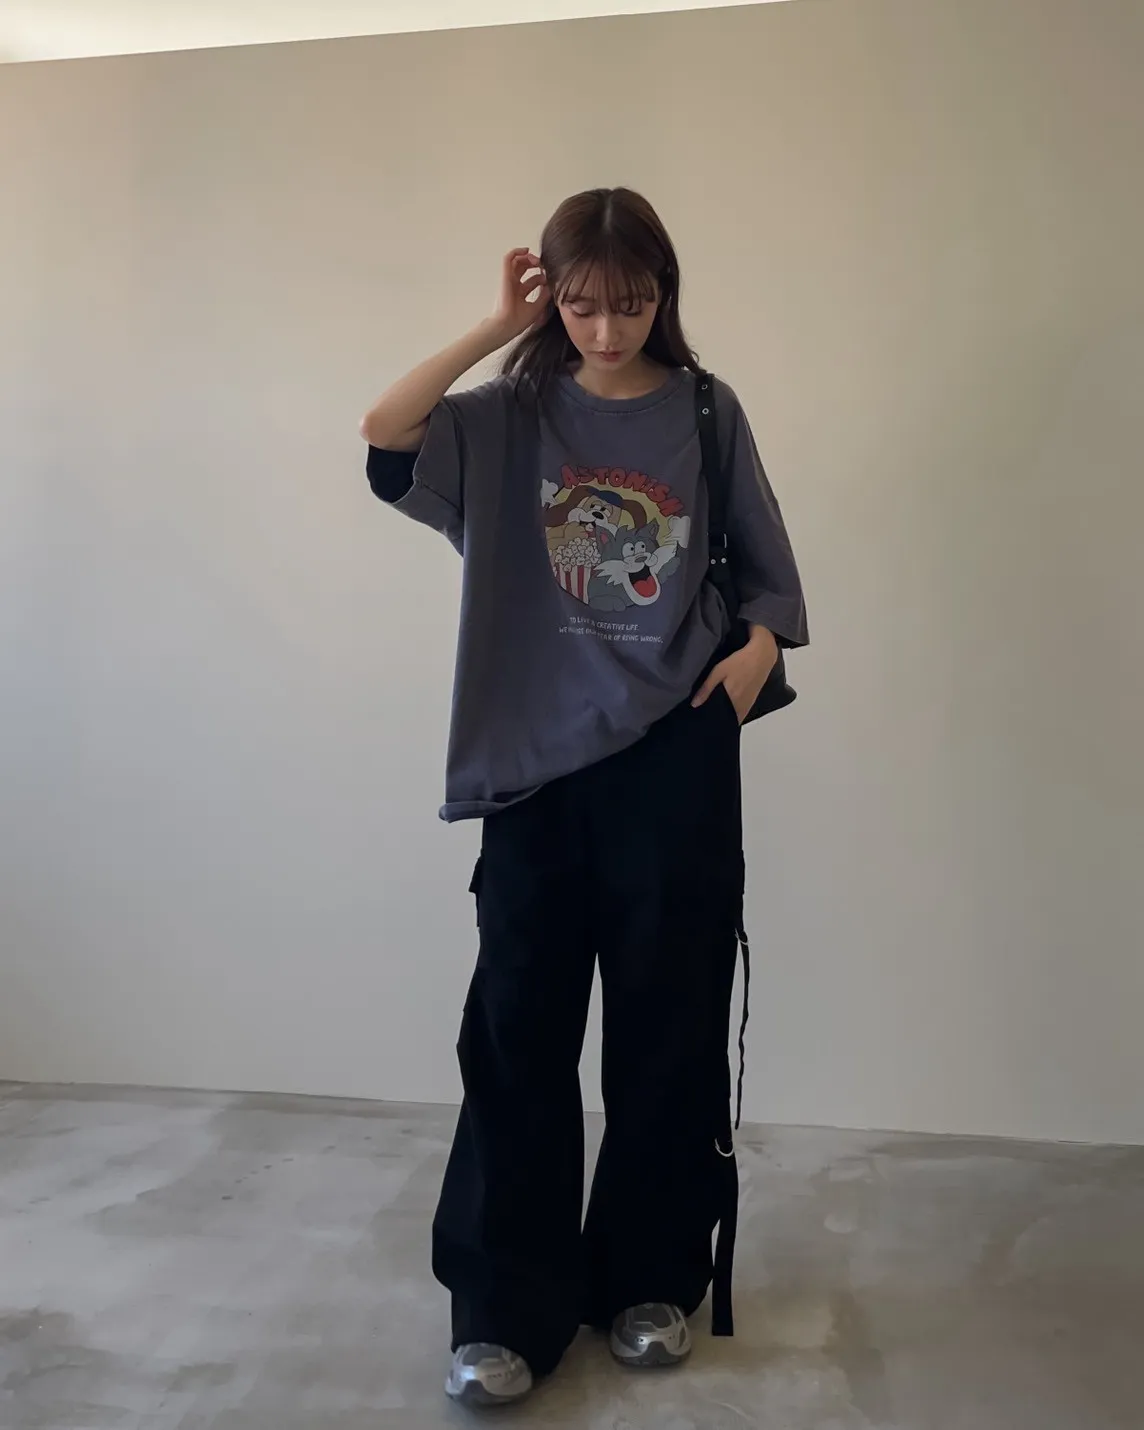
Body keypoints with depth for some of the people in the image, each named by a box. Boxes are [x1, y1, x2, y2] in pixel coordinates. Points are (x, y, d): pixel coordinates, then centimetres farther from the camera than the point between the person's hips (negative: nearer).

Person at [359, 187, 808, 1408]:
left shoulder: (707, 413, 5)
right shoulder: (512, 416, 5)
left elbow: (767, 570, 10)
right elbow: (383, 439, -11)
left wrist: (757, 647, -10)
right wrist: (496, 328, -8)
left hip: (675, 758, 0)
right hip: (535, 760, 0)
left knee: (667, 1027, 8)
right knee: (519, 1029, 3)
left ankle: (652, 1278, 29)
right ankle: (507, 1305, 19)